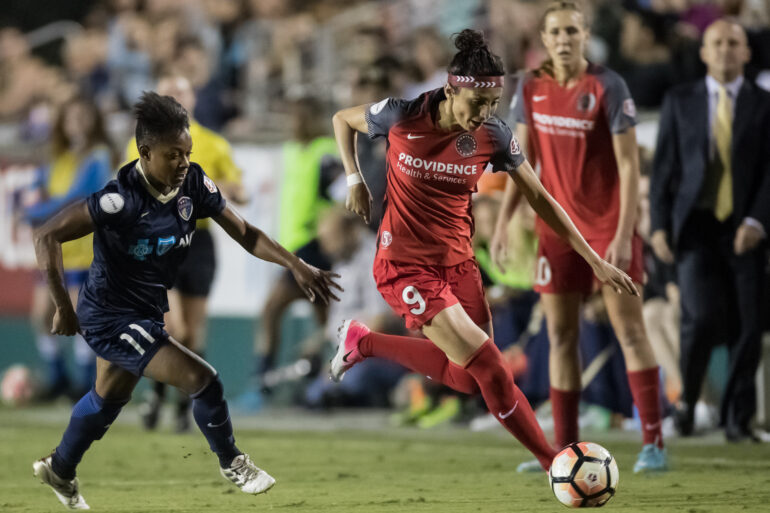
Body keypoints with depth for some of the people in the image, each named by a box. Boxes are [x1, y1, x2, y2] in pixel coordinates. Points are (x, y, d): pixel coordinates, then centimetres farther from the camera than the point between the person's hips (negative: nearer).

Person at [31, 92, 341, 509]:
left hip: (145, 314, 8)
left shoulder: (194, 184, -11)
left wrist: (296, 266, -15)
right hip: (110, 319, -8)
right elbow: (47, 236, -29)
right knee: (202, 380, -13)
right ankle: (231, 463, 12)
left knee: (109, 397, 29)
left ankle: (59, 471, 53)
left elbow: (244, 234, -4)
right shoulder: (121, 200, -31)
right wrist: (63, 308, -25)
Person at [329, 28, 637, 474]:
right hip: (405, 265, -5)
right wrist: (355, 180, -7)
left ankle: (363, 341, 24)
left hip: (457, 262, 5)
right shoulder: (402, 117, -17)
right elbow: (343, 120, 3)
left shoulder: (494, 136, -9)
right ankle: (553, 462, -3)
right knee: (490, 366, -15)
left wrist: (595, 261, -2)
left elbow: (540, 198, -1)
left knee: (469, 379, 8)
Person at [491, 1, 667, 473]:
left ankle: (653, 444, -6)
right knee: (560, 336, 5)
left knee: (630, 331, -7)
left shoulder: (607, 87, -11)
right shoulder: (531, 88, 3)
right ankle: (565, 448, 11)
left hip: (608, 226, -5)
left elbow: (629, 165, -12)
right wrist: (504, 220, 5)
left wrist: (623, 235, -18)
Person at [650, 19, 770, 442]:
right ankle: (688, 398, 7)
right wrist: (659, 225, -1)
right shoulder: (680, 102, 9)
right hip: (696, 227, -1)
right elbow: (664, 166, 8)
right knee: (702, 318, -17)